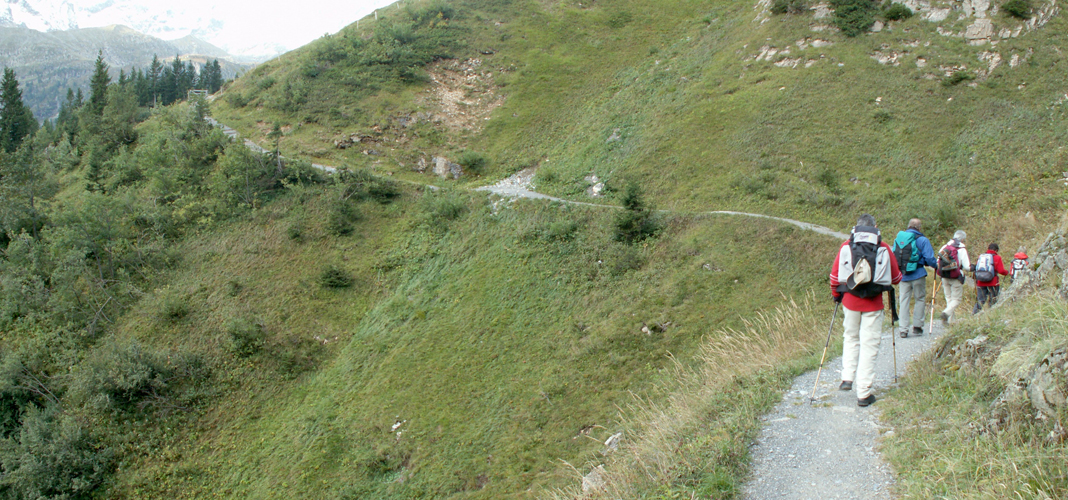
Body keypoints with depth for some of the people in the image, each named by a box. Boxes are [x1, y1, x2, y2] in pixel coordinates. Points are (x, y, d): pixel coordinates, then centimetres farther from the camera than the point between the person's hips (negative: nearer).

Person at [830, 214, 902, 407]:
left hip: (850, 300, 2)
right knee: (869, 344, 3)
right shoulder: (883, 248, 0)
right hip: (873, 304, -2)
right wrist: (887, 282, 31)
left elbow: (834, 275, 4)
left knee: (851, 338, 22)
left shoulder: (846, 246, 2)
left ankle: (847, 378, 10)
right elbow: (896, 277, 8)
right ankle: (863, 393, 4)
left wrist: (836, 295, 21)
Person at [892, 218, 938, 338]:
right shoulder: (922, 240, -6)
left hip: (902, 275, 4)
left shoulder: (898, 239, 8)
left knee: (904, 301, 5)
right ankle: (917, 326, 11)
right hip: (918, 274, -4)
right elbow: (929, 259, -9)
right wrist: (936, 264, 11)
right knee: (920, 299, 10)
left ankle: (904, 329, 1)